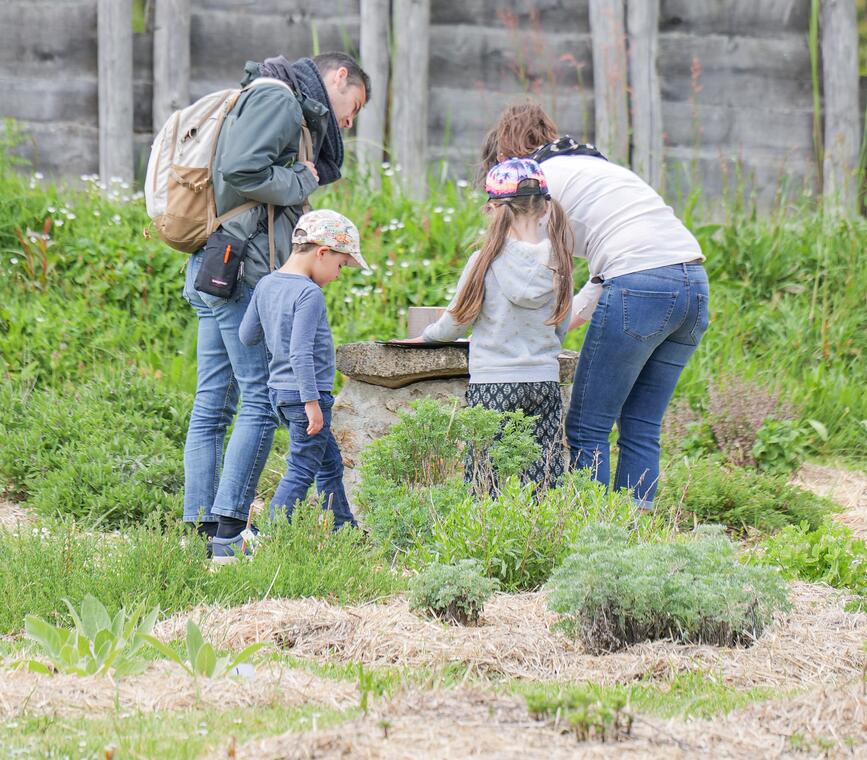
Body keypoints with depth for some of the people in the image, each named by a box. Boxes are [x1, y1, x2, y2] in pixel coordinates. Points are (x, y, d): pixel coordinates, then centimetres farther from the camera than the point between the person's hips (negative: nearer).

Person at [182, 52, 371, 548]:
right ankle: (229, 529, -12)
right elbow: (241, 171, -20)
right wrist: (301, 182, -8)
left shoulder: (293, 110, 26)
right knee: (262, 400, -9)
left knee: (213, 404, 8)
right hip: (242, 269, -10)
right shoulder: (277, 100, -6)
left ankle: (200, 527, 8)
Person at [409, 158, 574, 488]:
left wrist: (426, 334, 22)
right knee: (544, 479, 3)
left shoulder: (487, 261, -9)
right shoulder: (558, 260, 0)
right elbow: (561, 327, 11)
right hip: (545, 381, 3)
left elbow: (454, 324, 1)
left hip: (492, 384, -3)